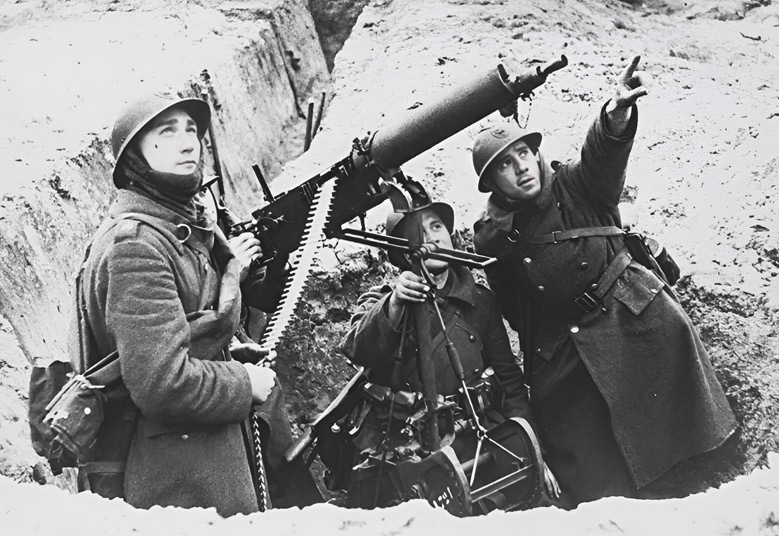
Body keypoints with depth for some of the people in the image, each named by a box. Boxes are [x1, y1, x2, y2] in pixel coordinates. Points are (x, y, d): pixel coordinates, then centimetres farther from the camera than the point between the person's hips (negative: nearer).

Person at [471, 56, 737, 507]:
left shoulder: (575, 186, 2)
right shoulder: (492, 237, 3)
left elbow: (603, 157, -20)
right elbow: (508, 311, 7)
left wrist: (617, 115, -42)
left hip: (638, 315, 0)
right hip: (563, 349, 1)